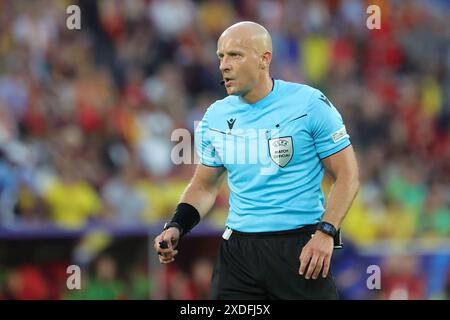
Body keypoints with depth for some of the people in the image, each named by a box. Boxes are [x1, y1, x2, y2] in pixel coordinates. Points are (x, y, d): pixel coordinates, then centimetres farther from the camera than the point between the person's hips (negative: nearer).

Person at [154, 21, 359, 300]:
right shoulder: (215, 117, 6)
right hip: (238, 250, 4)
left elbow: (347, 176, -5)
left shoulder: (310, 104, -8)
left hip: (300, 247, -4)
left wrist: (326, 232, -17)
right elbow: (204, 186, 16)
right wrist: (176, 227, -1)